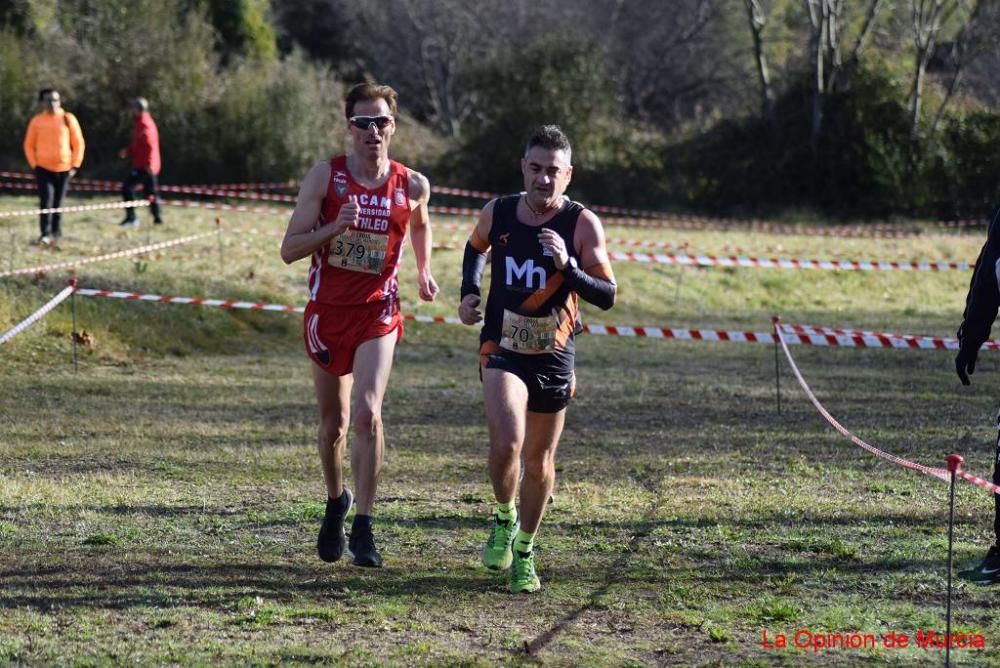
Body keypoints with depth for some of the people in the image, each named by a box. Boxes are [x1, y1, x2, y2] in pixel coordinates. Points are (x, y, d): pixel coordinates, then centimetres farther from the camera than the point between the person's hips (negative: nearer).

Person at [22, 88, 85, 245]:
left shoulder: (68, 119, 0)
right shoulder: (37, 121, 1)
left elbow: (79, 144, 4)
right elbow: (29, 145, 8)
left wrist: (75, 166, -1)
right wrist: (34, 164, -2)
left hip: (63, 169, 1)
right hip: (44, 168, -1)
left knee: (57, 203, 8)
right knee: (46, 201, -14)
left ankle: (56, 233, 22)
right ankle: (45, 234, -16)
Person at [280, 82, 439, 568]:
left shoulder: (412, 186, -2)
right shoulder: (324, 177, -6)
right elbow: (289, 249, -9)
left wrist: (423, 271, 16)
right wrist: (335, 226, -22)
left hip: (377, 313, -1)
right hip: (327, 310, 1)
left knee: (368, 413, -19)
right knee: (333, 423, 12)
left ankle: (363, 528, -14)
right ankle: (336, 501, 39)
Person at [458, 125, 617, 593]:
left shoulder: (582, 224, -11)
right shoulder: (497, 213, -3)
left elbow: (607, 296, -12)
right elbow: (476, 248, 21)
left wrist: (567, 265, -27)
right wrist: (469, 291, 5)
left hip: (554, 356, 0)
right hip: (502, 348, 0)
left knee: (539, 460, 10)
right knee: (506, 443, -22)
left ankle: (524, 552, 30)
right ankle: (504, 518, 8)